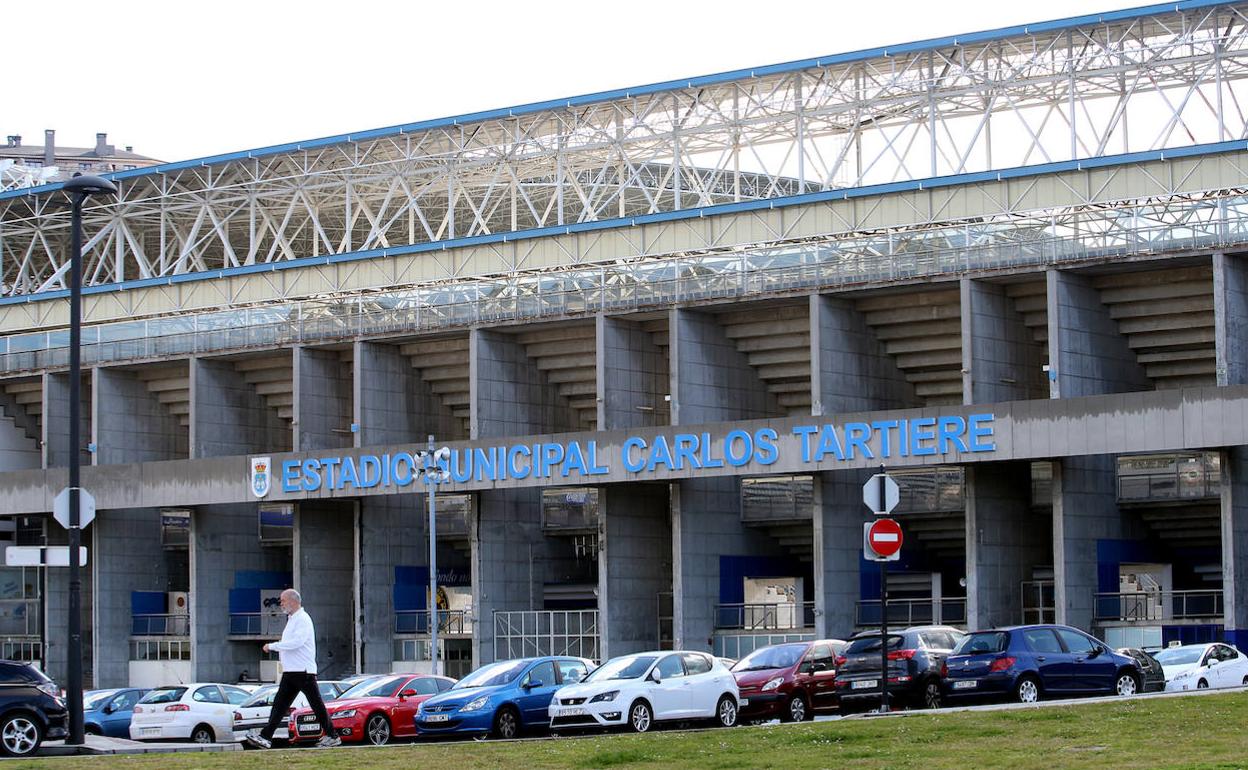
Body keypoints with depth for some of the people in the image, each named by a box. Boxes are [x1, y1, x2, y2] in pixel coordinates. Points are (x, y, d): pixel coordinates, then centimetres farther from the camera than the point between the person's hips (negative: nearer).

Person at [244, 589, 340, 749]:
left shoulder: (302, 619, -11)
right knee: (279, 704, 2)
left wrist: (272, 646, -18)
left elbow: (296, 642, -23)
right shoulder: (292, 620, 21)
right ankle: (265, 737, -2)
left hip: (303, 671, -9)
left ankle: (332, 736, 3)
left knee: (316, 704, -3)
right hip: (290, 672, 9)